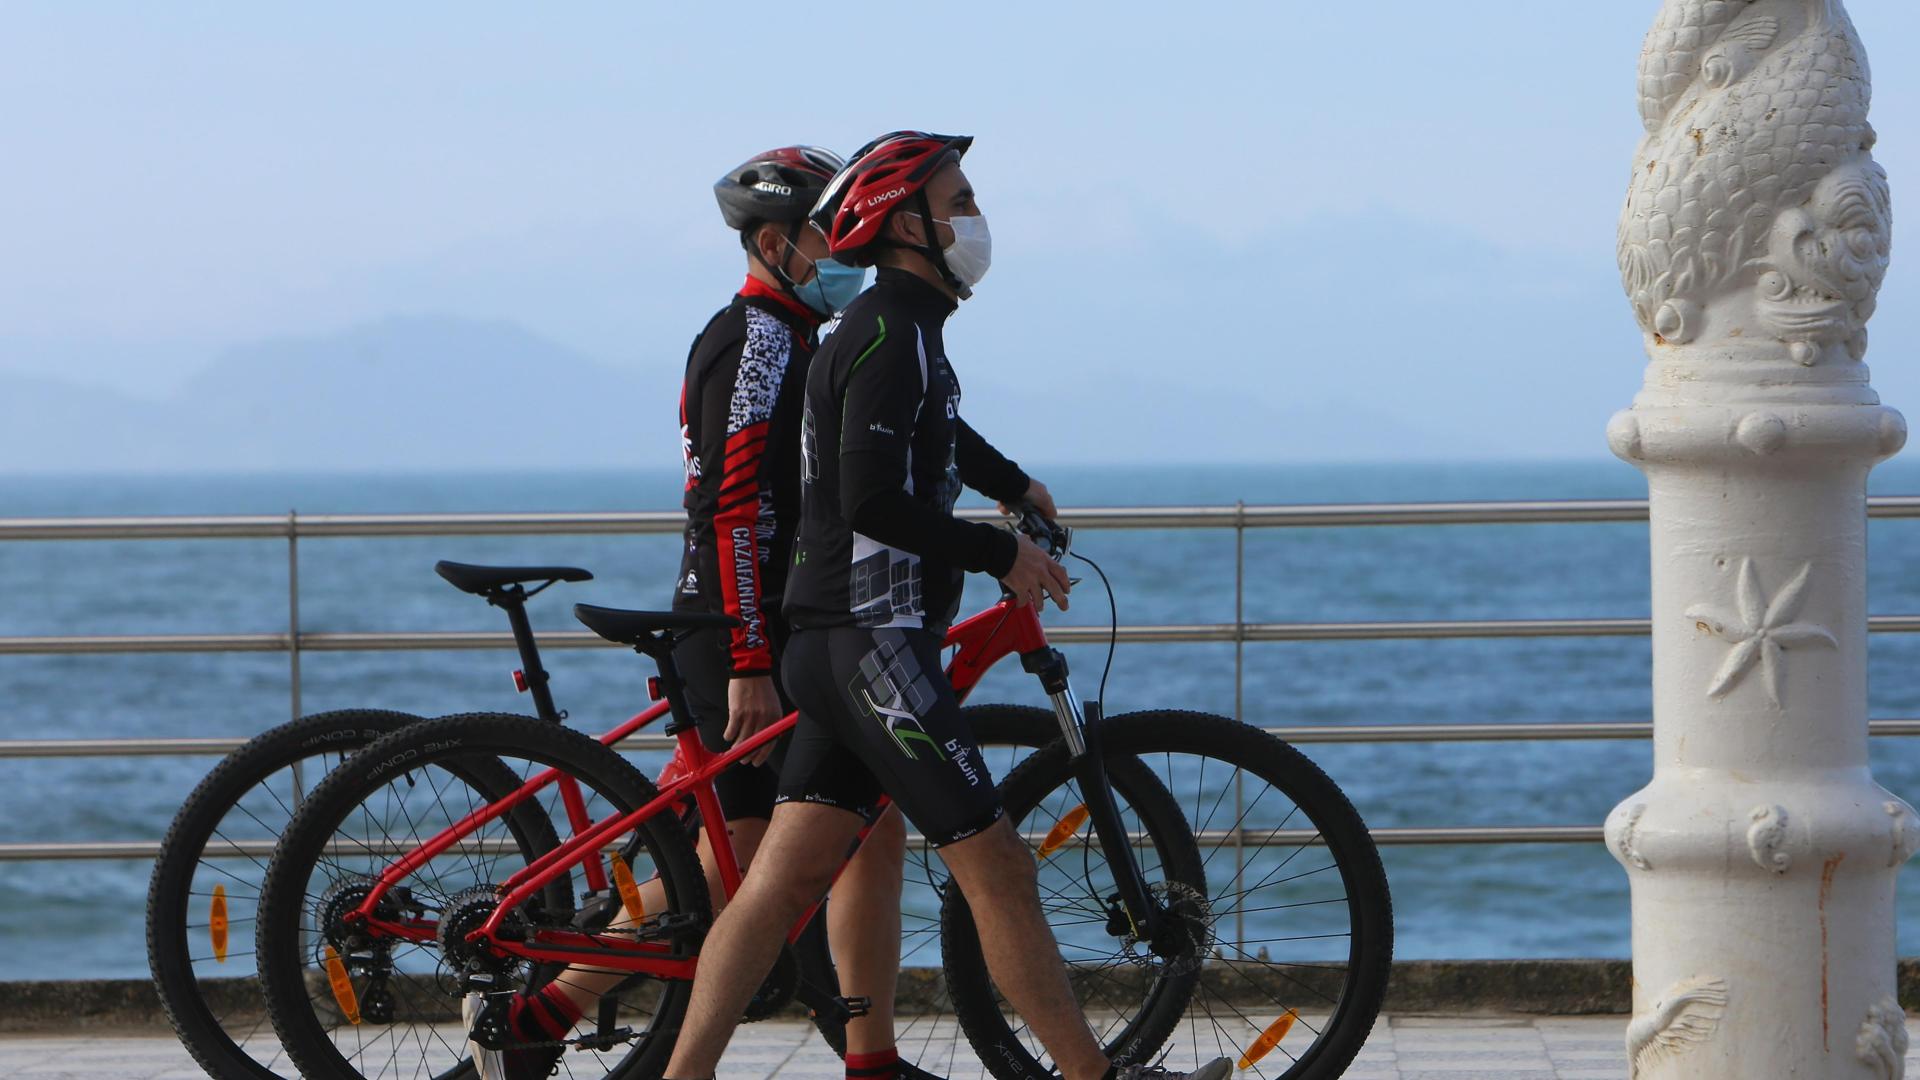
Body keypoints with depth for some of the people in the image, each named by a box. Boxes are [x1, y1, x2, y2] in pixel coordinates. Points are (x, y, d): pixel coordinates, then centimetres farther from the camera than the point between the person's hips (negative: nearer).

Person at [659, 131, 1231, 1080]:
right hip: (875, 643, -10)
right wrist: (1002, 555, -14)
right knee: (997, 868, -4)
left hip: (837, 644, 10)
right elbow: (873, 502, -23)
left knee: (783, 878, 5)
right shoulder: (891, 335, -14)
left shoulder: (900, 328, 18)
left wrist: (1014, 486, 54)